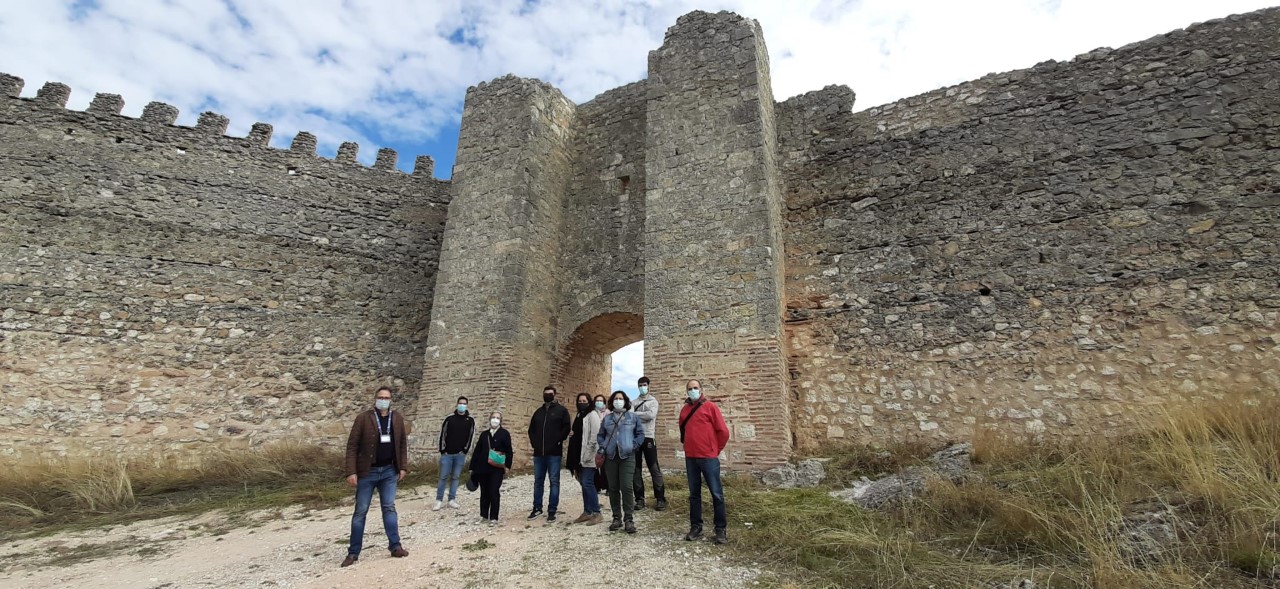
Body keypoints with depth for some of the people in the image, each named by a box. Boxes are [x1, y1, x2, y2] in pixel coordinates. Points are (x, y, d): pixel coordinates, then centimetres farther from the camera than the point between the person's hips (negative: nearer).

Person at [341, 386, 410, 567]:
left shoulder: (397, 419, 2)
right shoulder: (363, 418, -9)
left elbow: (402, 444, 7)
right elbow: (352, 445, -10)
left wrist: (403, 467, 2)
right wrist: (351, 471, -15)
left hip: (389, 471, 3)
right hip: (367, 472, -2)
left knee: (389, 508, 7)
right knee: (360, 511, 6)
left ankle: (395, 546, 13)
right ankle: (353, 552, 19)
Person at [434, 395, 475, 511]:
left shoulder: (470, 420, 2)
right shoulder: (450, 418, -1)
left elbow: (471, 436, 4)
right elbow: (442, 434, 0)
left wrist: (466, 450, -1)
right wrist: (442, 450, -4)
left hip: (460, 454, 1)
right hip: (447, 453, -1)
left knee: (455, 477, 8)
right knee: (443, 477, 1)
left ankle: (452, 500, 16)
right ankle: (439, 500, 10)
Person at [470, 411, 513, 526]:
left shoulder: (504, 434, -2)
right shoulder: (484, 434, 10)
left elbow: (508, 451, -4)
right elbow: (477, 451, 11)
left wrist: (507, 465, -12)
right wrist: (473, 467, 9)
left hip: (496, 469, -4)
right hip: (482, 468, 4)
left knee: (494, 493, -4)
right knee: (484, 493, 12)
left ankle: (493, 518, 6)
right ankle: (484, 515, 26)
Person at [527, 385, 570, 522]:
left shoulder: (561, 410, 0)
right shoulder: (538, 412, 16)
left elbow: (566, 428, -7)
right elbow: (531, 429, 21)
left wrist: (557, 441, -13)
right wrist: (533, 442, 7)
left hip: (554, 453, -5)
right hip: (539, 453, 5)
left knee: (554, 481, -1)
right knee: (538, 481, 12)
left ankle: (552, 511, 6)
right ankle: (537, 508, 25)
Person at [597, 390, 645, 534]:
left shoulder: (633, 417, 5)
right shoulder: (607, 418, 11)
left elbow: (640, 434, 4)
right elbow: (600, 435, 16)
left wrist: (633, 446, -8)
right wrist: (602, 446, 0)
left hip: (627, 456, -3)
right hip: (611, 457, 3)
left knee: (626, 487, -11)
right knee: (613, 488, 6)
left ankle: (629, 519, 0)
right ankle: (617, 518, 18)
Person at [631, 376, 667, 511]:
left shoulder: (653, 401, 4)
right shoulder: (634, 402, 13)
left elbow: (651, 415, -15)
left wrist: (635, 414, -10)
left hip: (648, 437, -3)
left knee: (654, 468, -1)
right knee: (636, 469, 7)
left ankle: (660, 499, 7)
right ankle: (640, 499, 16)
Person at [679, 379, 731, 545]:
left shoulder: (710, 407, -4)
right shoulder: (684, 410, 9)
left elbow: (723, 431, -5)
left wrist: (716, 449, 2)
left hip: (708, 457, -4)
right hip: (690, 458, 5)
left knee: (716, 493, 0)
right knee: (694, 494, 11)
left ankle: (721, 529, 10)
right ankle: (695, 526, 21)